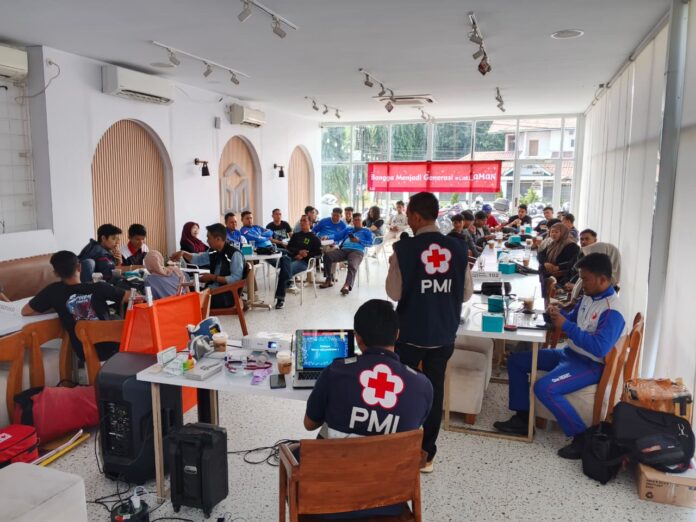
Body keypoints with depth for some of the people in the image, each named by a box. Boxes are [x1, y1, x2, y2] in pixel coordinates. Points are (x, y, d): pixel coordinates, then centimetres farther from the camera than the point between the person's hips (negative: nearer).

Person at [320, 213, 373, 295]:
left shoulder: (366, 231, 26)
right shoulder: (348, 229, 35)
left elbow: (370, 242, 10)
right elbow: (338, 237, 23)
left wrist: (359, 241, -5)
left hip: (357, 251, -4)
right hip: (343, 249, 4)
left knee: (352, 265, -37)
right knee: (327, 255, -23)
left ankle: (347, 285, -61)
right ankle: (329, 279, -15)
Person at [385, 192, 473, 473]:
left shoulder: (404, 249, -14)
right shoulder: (458, 248, -4)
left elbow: (394, 293, -9)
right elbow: (467, 293, 2)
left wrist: (393, 265, 6)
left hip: (410, 332, -3)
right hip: (444, 333, 3)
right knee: (434, 390, 14)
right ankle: (426, 454, 24)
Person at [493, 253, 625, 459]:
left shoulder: (612, 311, -22)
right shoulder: (589, 296, 6)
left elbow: (599, 348, -31)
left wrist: (566, 326, -28)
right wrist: (559, 314, -3)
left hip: (589, 365, -10)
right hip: (568, 353, 10)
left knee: (544, 388, -31)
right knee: (516, 361, 6)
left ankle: (582, 437, -13)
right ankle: (522, 418, 10)